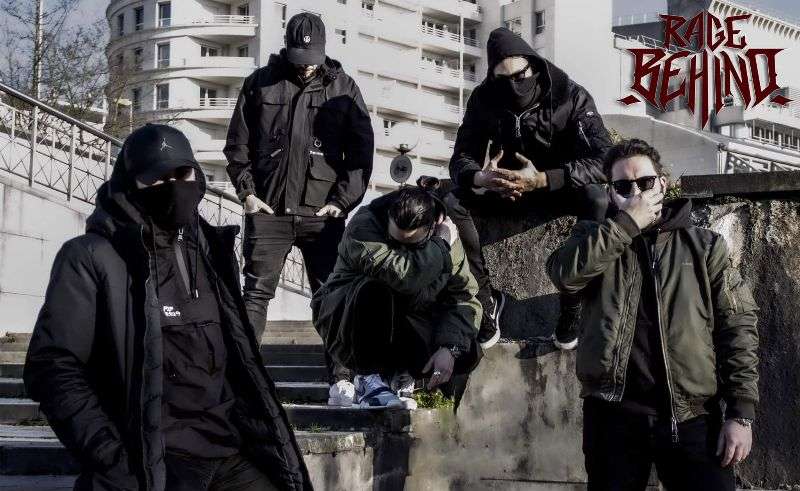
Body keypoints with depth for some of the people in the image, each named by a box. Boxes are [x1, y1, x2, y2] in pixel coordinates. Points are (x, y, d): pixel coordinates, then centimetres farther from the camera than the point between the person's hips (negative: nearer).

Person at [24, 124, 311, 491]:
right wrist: (113, 461, -14)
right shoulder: (91, 257, -2)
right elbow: (53, 366, -8)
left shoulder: (211, 250, 17)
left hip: (230, 450, 6)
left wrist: (261, 430, 11)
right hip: (152, 460, -5)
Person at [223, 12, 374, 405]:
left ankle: (341, 377, 4)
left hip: (322, 213, 0)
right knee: (256, 293, 0)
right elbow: (238, 143, 9)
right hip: (268, 210, 0)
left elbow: (361, 150, 3)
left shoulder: (342, 88, 4)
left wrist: (343, 200, -5)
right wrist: (246, 191, 0)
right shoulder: (261, 84, 6)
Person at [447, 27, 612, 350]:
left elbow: (603, 160, -29)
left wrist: (543, 179, -43)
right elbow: (461, 158, -10)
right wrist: (480, 178, -37)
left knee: (599, 202, -36)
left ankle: (572, 305, -24)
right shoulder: (484, 99, -10)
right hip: (506, 188, 3)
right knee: (450, 205, -24)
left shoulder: (571, 97, -19)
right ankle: (485, 302, -17)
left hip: (559, 188, -3)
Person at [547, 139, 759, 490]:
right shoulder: (595, 239, 13)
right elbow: (563, 274, -10)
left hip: (692, 418, 0)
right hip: (614, 414, 0)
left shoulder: (705, 246, 11)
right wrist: (628, 222, -9)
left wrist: (741, 412, -7)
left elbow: (737, 326, 4)